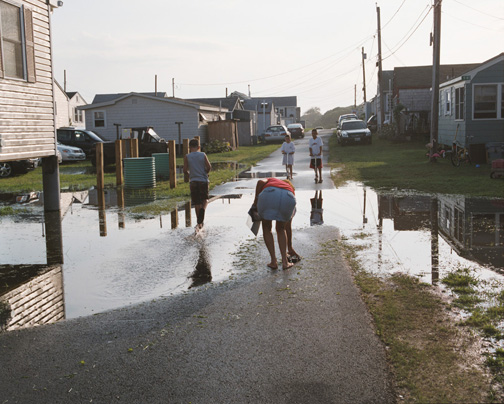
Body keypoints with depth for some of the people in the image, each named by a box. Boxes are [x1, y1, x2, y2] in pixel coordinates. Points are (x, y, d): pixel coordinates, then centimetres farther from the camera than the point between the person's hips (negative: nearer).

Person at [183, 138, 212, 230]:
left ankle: (199, 223, 11)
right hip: (204, 181, 0)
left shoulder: (187, 157, -2)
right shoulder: (203, 155, -1)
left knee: (197, 203, 7)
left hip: (193, 181, 0)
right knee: (205, 199, 17)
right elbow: (209, 167, -6)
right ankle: (203, 209, -16)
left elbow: (185, 170, -5)